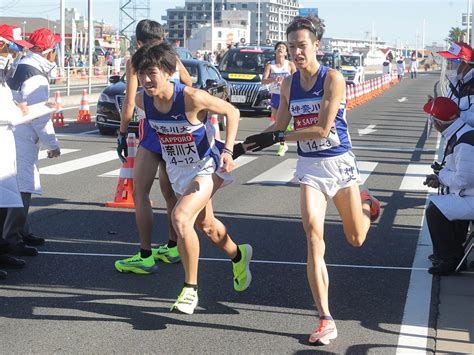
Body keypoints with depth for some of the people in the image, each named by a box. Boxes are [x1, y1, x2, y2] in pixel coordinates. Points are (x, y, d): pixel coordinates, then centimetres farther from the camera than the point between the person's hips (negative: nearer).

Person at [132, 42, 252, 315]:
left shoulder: (192, 98, -30)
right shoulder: (143, 100, -14)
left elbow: (232, 111, -16)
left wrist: (228, 151, -23)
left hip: (207, 167, -7)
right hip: (177, 170, 7)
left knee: (180, 218, -25)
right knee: (206, 225, 22)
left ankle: (191, 289, -10)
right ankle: (239, 256, 53)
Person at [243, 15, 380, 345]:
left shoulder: (333, 78, -15)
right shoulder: (289, 84, 1)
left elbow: (323, 128, -21)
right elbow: (280, 126, 11)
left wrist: (277, 138, -23)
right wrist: (252, 142, -5)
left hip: (339, 162, -3)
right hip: (310, 167, 3)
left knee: (356, 240, 12)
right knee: (313, 234, -15)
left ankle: (367, 203, 49)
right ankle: (326, 320, -13)